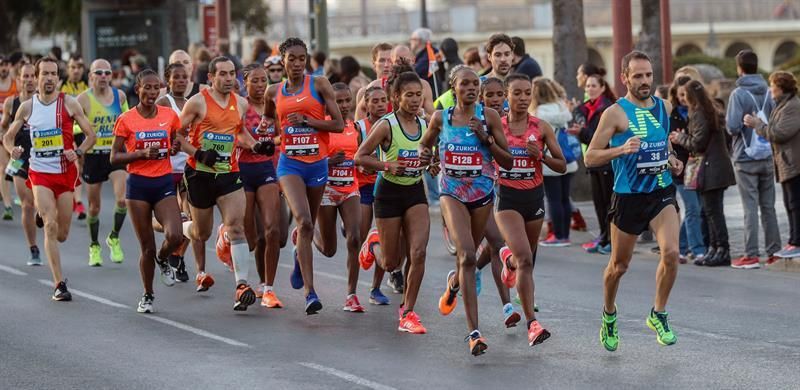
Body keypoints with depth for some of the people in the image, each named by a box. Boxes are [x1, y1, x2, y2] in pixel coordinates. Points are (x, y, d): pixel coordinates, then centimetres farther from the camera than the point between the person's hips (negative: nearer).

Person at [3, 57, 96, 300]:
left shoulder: (69, 104, -1)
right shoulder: (27, 107, 3)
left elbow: (91, 135, 3)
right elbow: (8, 137, 14)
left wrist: (78, 152, -16)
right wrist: (13, 150, -8)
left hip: (66, 173, 1)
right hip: (40, 173, 0)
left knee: (62, 234, 6)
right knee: (50, 226, -16)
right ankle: (59, 284, -15)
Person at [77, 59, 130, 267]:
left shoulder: (119, 95, 2)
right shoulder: (83, 99, -8)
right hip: (93, 155, -1)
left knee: (122, 199, -17)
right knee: (94, 206, 8)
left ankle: (114, 238, 7)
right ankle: (94, 246, 28)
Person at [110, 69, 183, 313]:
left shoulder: (170, 116, 4)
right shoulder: (126, 120, -3)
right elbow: (114, 157, -2)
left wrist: (174, 148, -3)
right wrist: (143, 153, -16)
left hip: (164, 183, 2)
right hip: (138, 185, -2)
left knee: (175, 236, -20)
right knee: (147, 248, 1)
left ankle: (162, 260, 16)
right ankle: (147, 296, 20)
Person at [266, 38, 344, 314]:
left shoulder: (319, 85, 0)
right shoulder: (274, 92, 7)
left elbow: (339, 125, -4)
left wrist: (308, 121, -14)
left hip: (317, 163, 1)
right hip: (290, 164, -1)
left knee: (309, 225, 15)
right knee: (303, 221, -20)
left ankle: (300, 255, 53)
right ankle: (310, 292, -24)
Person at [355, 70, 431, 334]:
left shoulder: (424, 125, 3)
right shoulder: (387, 125, -13)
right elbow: (359, 157, -11)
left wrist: (430, 161, -1)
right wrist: (388, 165, -23)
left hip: (416, 193, 4)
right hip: (390, 192, -4)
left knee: (418, 252, -14)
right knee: (391, 264, 5)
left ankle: (407, 312, -4)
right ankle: (373, 247, 42)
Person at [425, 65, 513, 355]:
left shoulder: (489, 116, -2)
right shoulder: (440, 118, 0)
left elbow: (508, 161, -1)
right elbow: (424, 145, 20)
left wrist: (486, 138, -15)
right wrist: (424, 154, -4)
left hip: (482, 193, 2)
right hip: (452, 192, -2)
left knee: (468, 256, 17)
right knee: (467, 255, -21)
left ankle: (454, 282, 57)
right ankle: (473, 331, -24)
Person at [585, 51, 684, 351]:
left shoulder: (664, 107, 7)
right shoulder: (615, 113, -11)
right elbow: (590, 158, -12)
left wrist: (670, 160, 7)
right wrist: (621, 150, -27)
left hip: (662, 193, 3)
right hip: (628, 197, -3)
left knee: (671, 252, -17)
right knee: (619, 265, 9)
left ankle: (658, 315, 1)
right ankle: (609, 315, 36)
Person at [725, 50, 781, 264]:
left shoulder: (739, 94, -11)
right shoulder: (768, 92, 4)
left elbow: (733, 126, -17)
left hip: (745, 158, -5)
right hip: (767, 157, 5)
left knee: (750, 208, -4)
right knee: (768, 206, 10)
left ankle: (751, 253, -5)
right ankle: (774, 250, 11)